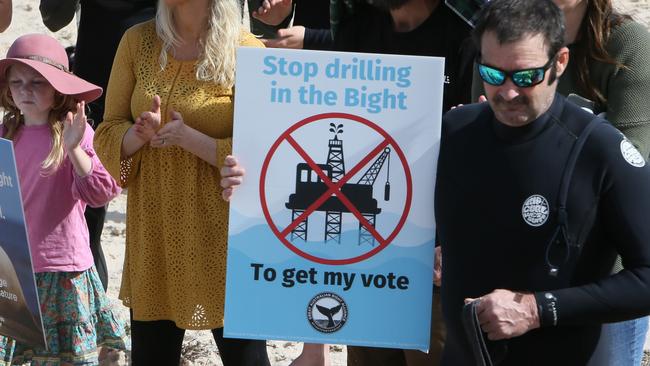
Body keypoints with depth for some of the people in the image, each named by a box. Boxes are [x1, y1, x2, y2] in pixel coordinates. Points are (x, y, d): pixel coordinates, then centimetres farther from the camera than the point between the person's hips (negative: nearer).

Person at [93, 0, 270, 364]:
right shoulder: (138, 42, 3)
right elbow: (108, 132, 5)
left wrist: (189, 138, -24)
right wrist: (140, 134, -17)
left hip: (221, 229, -4)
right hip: (152, 226, 4)